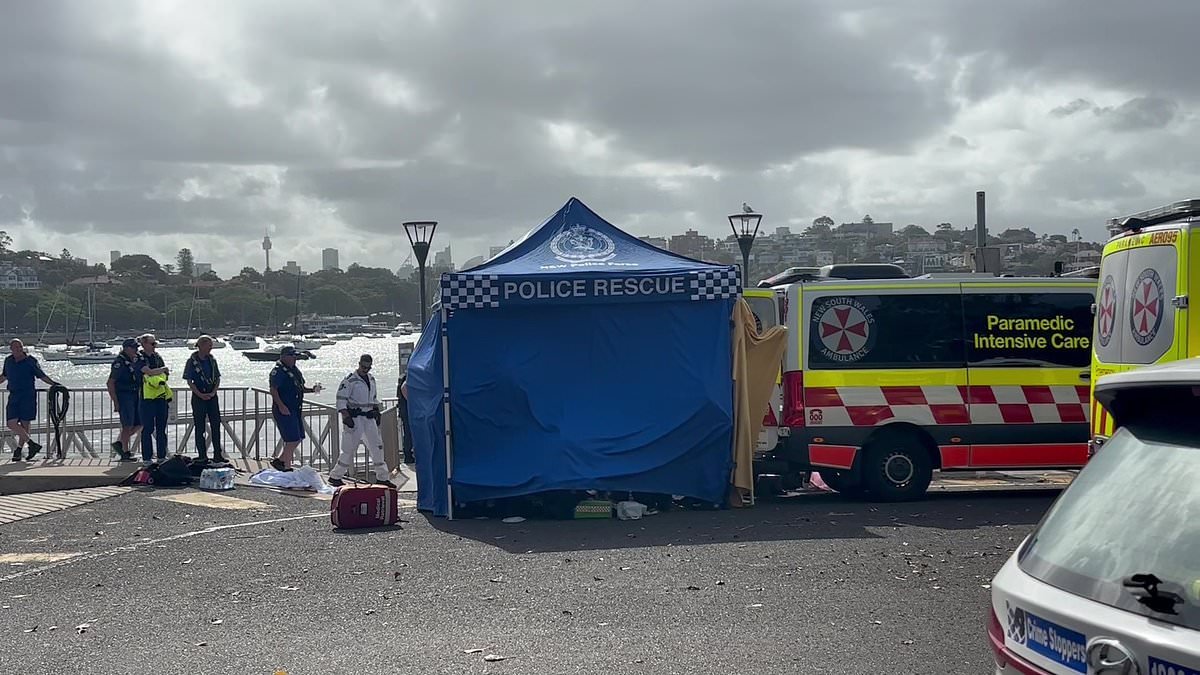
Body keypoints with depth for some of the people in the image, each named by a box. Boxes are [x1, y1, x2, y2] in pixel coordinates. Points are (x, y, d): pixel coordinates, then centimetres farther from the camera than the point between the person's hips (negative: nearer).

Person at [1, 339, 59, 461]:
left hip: (28, 396, -4)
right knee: (12, 423, -9)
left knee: (24, 424, 0)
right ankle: (32, 444, -4)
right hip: (13, 396, 4)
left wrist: (53, 383, -6)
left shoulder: (30, 361, -3)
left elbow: (42, 376, 3)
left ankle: (19, 450, 8)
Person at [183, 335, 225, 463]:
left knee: (216, 425, 3)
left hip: (212, 396, 4)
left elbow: (218, 378, 10)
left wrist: (213, 392, -5)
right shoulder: (192, 361, -6)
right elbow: (189, 381, -6)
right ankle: (202, 456, 8)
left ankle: (218, 455, 9)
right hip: (198, 396, -4)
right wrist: (200, 394, -14)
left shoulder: (212, 360, 7)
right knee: (200, 427, 2)